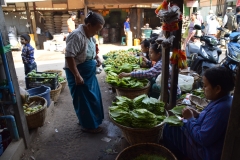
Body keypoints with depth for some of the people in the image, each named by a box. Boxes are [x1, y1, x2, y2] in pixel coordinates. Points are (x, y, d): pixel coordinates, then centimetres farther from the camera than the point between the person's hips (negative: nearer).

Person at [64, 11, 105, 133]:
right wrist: (77, 76, -28)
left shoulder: (88, 35, 6)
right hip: (78, 73, -10)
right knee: (84, 99, 2)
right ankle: (88, 125, 20)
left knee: (91, 97, 19)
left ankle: (85, 119, 37)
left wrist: (96, 57, 3)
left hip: (89, 73, 10)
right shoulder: (77, 36, -23)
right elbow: (69, 57, -28)